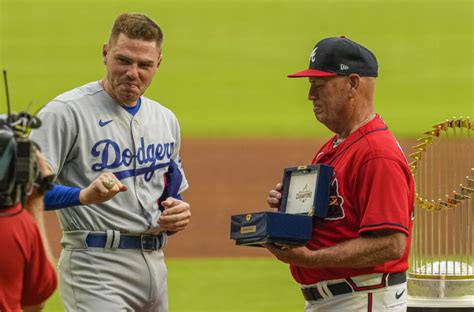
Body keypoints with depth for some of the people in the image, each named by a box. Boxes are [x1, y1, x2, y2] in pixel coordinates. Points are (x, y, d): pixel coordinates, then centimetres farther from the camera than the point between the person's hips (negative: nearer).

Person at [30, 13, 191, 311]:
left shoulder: (165, 119, 15)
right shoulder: (65, 112, -8)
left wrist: (179, 213, 2)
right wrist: (84, 195, -34)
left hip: (154, 262, 8)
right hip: (96, 267, -7)